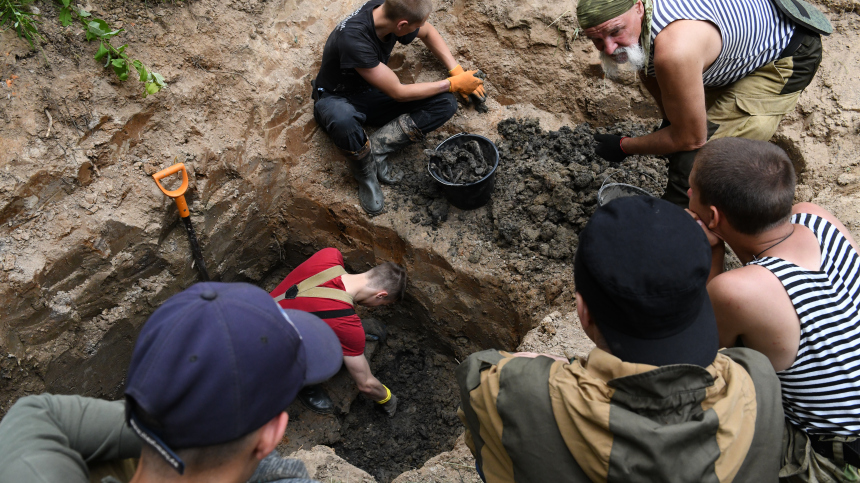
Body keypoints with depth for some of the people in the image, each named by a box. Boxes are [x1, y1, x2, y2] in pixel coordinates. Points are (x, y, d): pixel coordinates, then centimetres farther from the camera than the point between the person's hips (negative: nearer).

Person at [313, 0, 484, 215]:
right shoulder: (353, 38, -34)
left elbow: (428, 33, 11)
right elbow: (399, 93, -25)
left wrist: (457, 72, 2)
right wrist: (453, 84, -16)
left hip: (372, 93, 7)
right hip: (337, 99, -7)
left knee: (445, 103, -15)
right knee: (344, 121, -46)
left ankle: (375, 149, -19)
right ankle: (366, 173, -16)